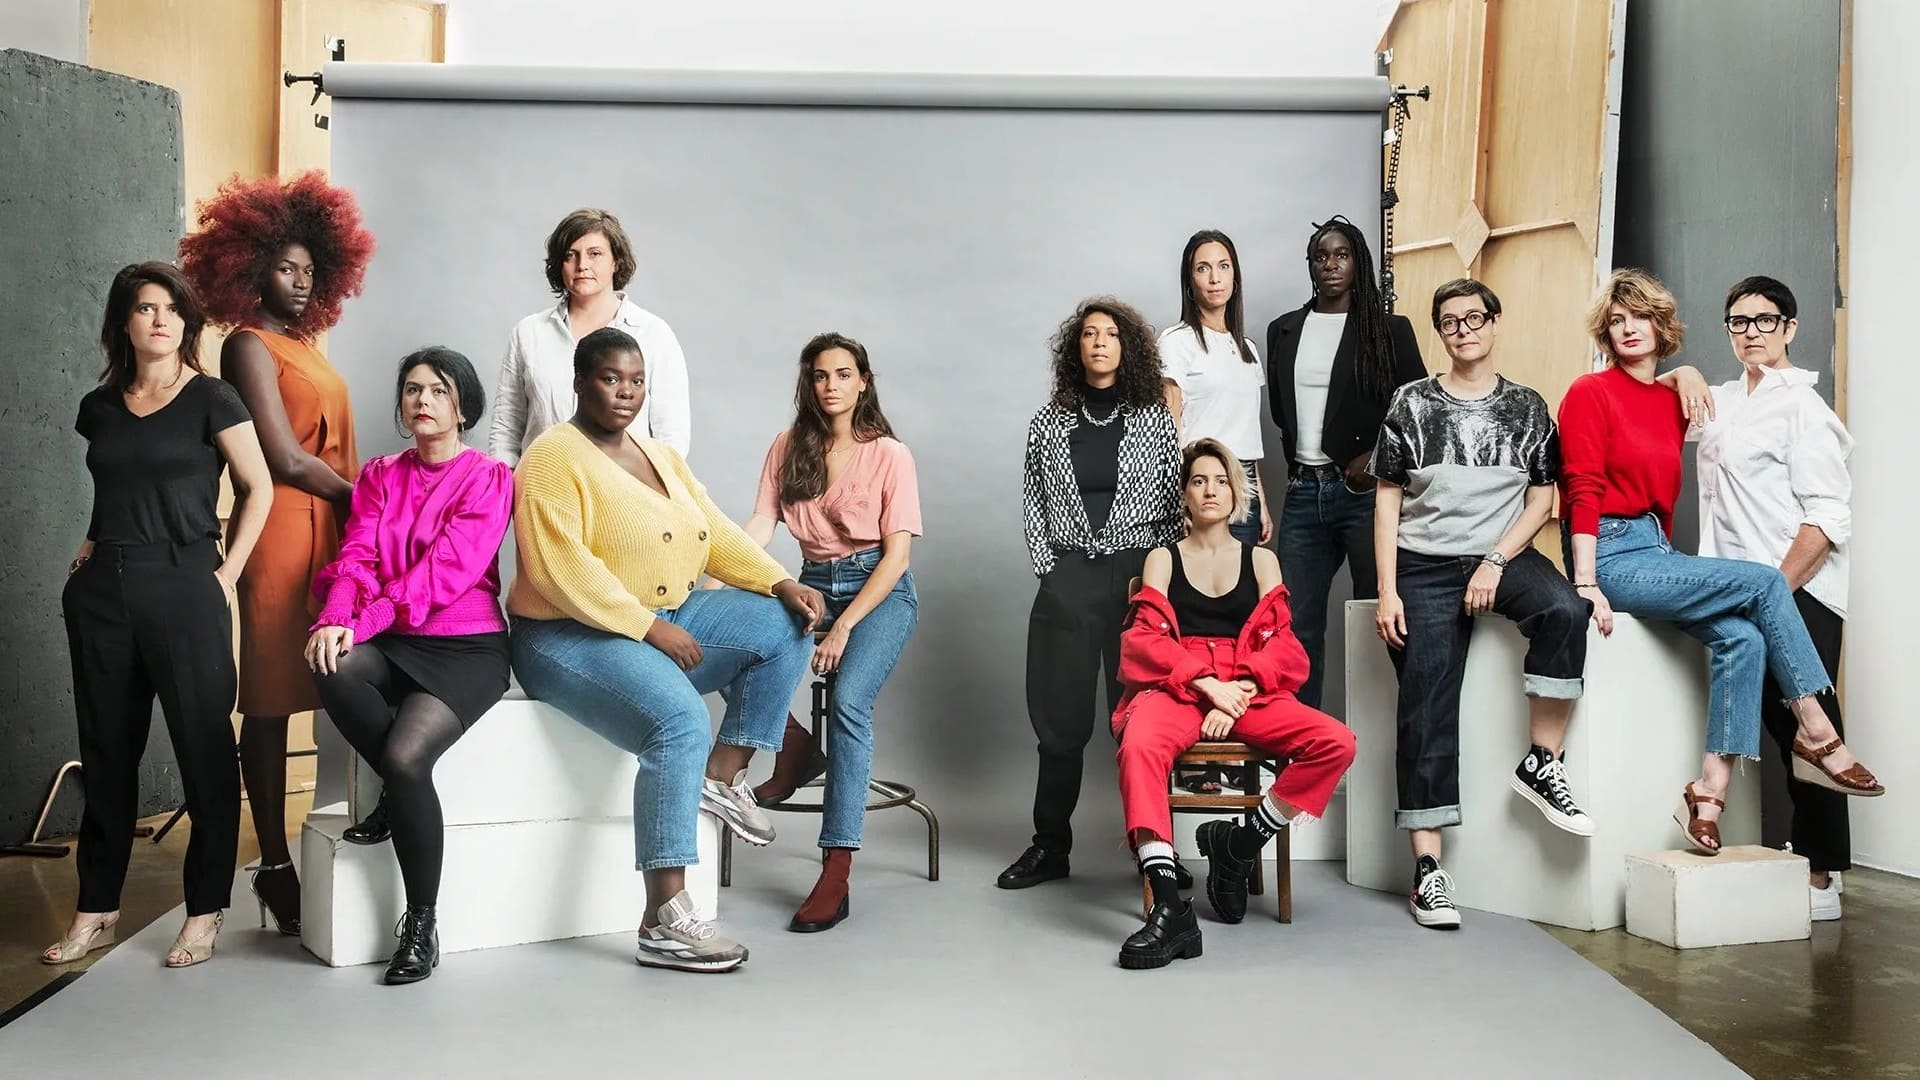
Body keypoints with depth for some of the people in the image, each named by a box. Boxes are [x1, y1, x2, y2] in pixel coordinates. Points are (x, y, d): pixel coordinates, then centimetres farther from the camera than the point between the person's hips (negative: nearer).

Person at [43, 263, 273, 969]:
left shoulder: (211, 400, -3)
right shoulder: (100, 407, 11)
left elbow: (259, 489, -2)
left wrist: (227, 574, -7)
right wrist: (96, 545, 10)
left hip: (184, 589, -5)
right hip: (101, 592, 5)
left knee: (204, 748, -1)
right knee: (106, 748, 10)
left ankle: (206, 911, 9)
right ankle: (97, 909, 20)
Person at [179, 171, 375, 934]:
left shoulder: (304, 345, 20)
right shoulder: (250, 346, -4)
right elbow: (285, 458, -12)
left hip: (334, 530, 8)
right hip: (285, 534, -8)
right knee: (270, 704, -2)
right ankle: (275, 866, 3)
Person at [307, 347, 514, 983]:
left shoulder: (488, 479, -1)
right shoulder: (379, 477, 15)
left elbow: (444, 573, -12)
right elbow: (356, 559, 1)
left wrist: (363, 622, -22)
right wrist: (334, 619, -20)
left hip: (467, 648, -4)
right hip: (394, 645, 4)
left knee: (405, 756, -28)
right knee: (335, 669, -32)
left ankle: (423, 923, -12)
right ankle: (400, 795, -7)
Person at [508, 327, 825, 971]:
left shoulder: (659, 456, 15)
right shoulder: (555, 457, -10)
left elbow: (716, 534, 11)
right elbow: (559, 567, -21)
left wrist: (781, 584, -6)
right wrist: (650, 628, -23)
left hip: (662, 620, 8)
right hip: (569, 635, -8)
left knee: (785, 628, -6)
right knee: (679, 720, -32)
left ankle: (722, 779, -2)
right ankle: (664, 921, -30)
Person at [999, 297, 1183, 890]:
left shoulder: (1154, 418, 5)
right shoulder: (1050, 421, 10)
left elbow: (1176, 501, 6)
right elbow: (1033, 500, 13)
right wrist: (1047, 567, 3)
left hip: (1139, 575, -1)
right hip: (1068, 577, 2)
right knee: (1060, 715, 3)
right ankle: (1050, 846, 12)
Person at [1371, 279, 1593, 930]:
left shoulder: (1527, 407, 8)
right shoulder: (1413, 404, 4)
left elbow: (1542, 499, 6)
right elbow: (1388, 500, 4)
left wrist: (1495, 562, -10)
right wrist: (1388, 592, -4)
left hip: (1503, 556, 1)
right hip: (1426, 565, -1)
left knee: (1563, 609, -32)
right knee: (1427, 709, -9)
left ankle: (1542, 765, -16)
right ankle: (1427, 866, -7)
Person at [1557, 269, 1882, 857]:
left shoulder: (1670, 400, 14)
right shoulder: (1589, 393, -5)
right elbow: (1584, 492, -12)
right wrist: (1586, 583, -19)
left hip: (1657, 552, 7)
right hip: (1613, 555, -7)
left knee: (1743, 638, -17)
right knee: (1764, 583, -17)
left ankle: (1710, 792, -18)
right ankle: (1816, 732, -6)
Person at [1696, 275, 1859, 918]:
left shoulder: (1799, 404, -7)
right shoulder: (1721, 400, 14)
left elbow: (1830, 518, -14)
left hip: (1798, 594, -7)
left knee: (1805, 730, -4)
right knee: (1780, 726, 10)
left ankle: (1821, 881, 3)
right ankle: (1806, 859, 18)